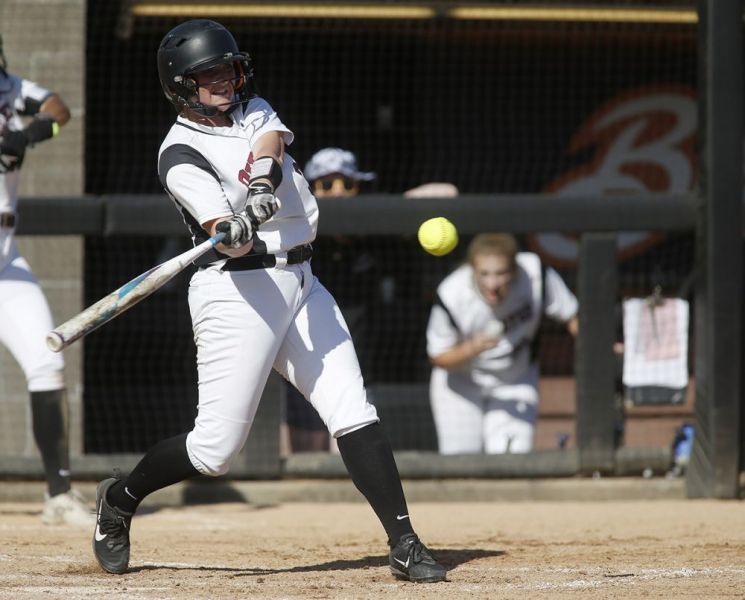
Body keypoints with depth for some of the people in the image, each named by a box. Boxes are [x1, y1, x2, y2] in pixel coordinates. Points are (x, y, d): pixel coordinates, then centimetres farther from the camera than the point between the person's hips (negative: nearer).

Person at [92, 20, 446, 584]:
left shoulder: (252, 109, 13)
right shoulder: (182, 155, -9)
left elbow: (269, 140, -11)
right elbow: (225, 236, -23)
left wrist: (262, 179, -32)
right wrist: (232, 233, -47)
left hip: (299, 283, 6)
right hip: (238, 290, -6)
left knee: (354, 413, -5)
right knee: (216, 448, -4)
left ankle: (404, 544, -8)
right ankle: (119, 500, 20)